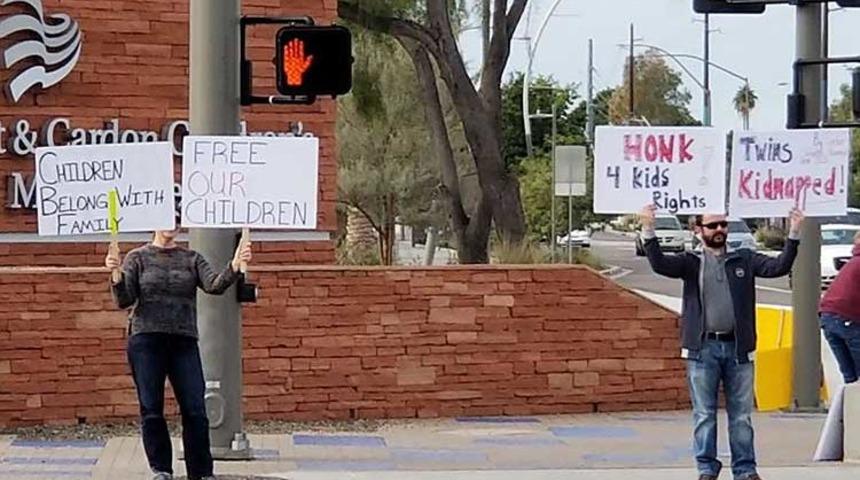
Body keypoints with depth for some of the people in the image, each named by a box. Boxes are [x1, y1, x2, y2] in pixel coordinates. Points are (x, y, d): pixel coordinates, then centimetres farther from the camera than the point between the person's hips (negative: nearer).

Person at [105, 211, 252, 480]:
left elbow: (214, 285, -5)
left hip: (184, 341, 1)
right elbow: (125, 301, -3)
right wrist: (116, 277, -22)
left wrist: (234, 267, -23)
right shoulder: (138, 258, 6)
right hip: (146, 340, -1)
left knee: (195, 409, -2)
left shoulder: (191, 259, 10)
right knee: (151, 410, 1)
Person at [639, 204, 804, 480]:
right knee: (704, 414, 3)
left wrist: (794, 235, -12)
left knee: (741, 414, 6)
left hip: (737, 348, 2)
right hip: (702, 348, -1)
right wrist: (648, 230, -24)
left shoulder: (744, 260, 11)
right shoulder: (691, 262, 6)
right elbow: (659, 264, -10)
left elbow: (779, 267, 0)